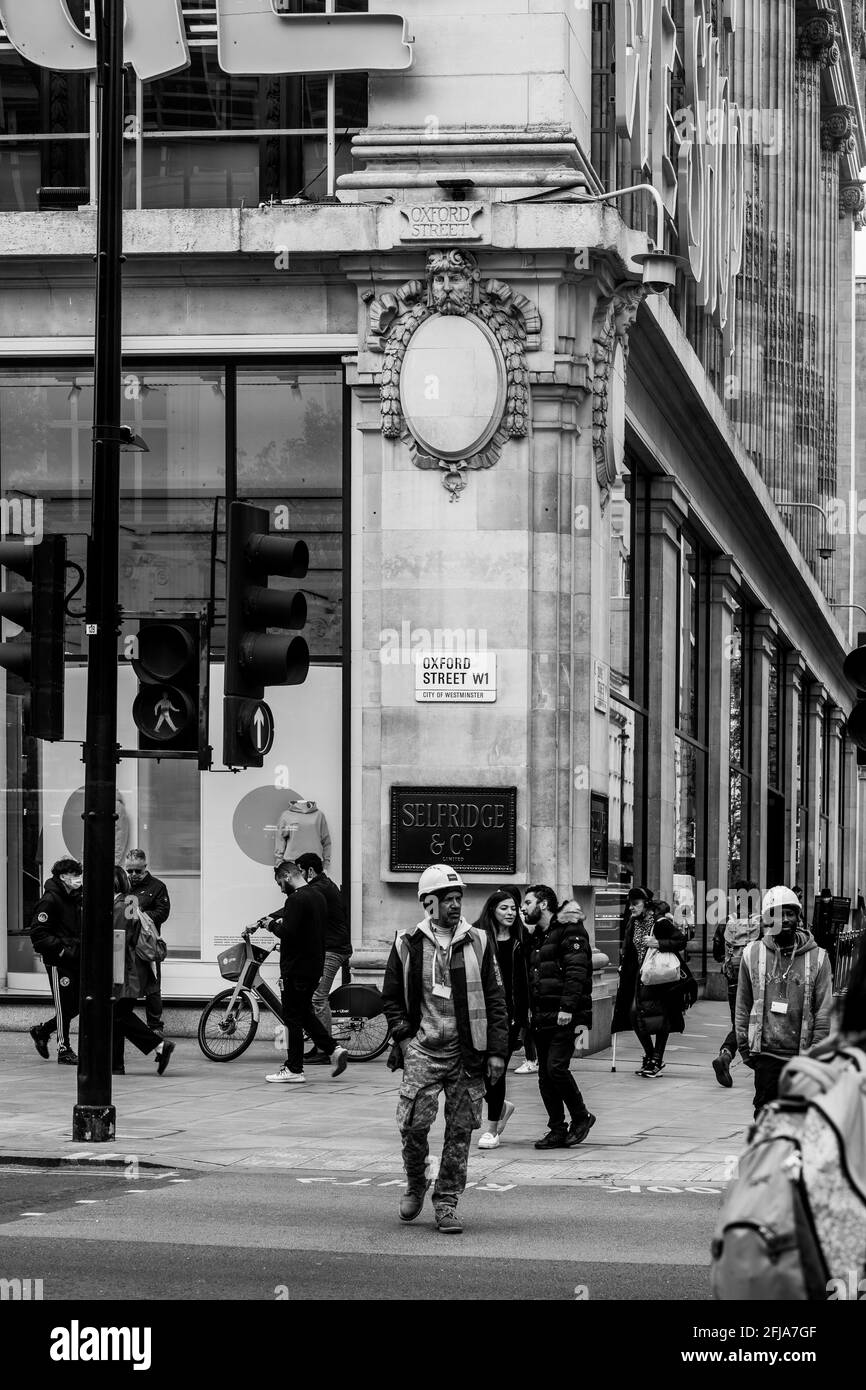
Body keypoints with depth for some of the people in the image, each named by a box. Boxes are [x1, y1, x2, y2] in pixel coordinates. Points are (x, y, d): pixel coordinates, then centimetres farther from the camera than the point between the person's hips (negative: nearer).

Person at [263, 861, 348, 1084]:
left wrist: (272, 924, -7)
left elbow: (287, 933, -27)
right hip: (315, 965, 9)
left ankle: (294, 1069, 3)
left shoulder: (297, 899, -18)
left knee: (293, 1018, -1)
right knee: (304, 1013, 19)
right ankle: (333, 1050, 10)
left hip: (296, 969, -9)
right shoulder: (317, 895, 13)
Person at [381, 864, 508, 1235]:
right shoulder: (407, 944, 5)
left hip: (467, 1051, 1)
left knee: (460, 1130, 2)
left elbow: (495, 1000, 7)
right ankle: (415, 1185, 15)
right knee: (414, 1123, -11)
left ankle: (446, 1203, 11)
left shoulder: (477, 942, 6)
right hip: (423, 1049, -1)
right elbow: (391, 997, 13)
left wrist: (496, 1051, 0)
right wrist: (403, 1037, -1)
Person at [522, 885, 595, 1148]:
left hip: (564, 1017, -9)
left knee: (556, 1068, -14)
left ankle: (581, 1117, 4)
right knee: (545, 1075, 5)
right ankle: (558, 1131, 10)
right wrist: (530, 1012, 11)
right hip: (541, 1017, 9)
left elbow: (577, 971, -16)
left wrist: (568, 1007, -23)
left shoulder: (569, 930, -7)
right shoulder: (536, 935, 20)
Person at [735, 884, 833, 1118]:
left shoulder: (816, 957, 2)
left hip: (802, 1055, 0)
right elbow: (743, 1006, 9)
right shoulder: (753, 954, 4)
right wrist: (745, 1047, 5)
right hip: (766, 1053, 0)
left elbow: (824, 1010, 1)